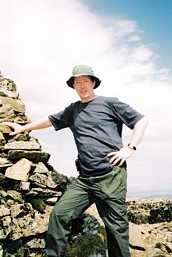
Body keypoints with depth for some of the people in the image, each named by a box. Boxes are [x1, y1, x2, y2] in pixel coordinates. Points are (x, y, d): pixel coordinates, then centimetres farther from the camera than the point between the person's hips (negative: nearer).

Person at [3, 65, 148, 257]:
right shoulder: (73, 110, 20)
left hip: (111, 175, -4)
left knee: (116, 227, 0)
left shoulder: (109, 103, 5)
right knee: (59, 214, -7)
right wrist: (24, 127, 38)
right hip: (84, 178, 5)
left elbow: (141, 121, 6)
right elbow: (51, 120, 33)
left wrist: (130, 148, -5)